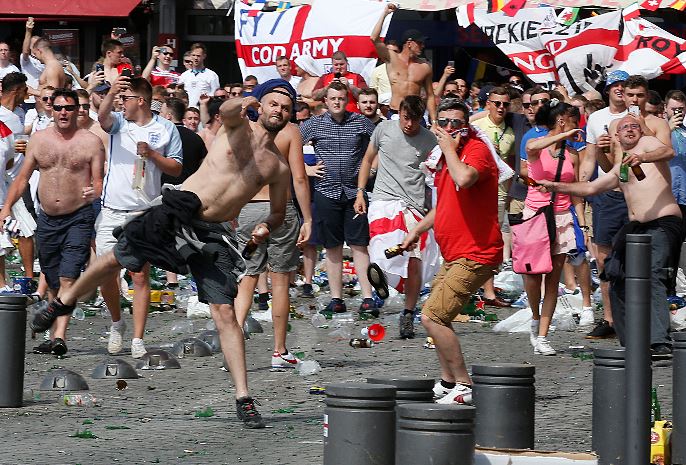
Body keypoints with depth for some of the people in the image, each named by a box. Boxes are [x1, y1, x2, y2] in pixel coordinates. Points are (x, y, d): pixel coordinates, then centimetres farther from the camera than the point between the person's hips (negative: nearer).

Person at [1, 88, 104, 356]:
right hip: (47, 219, 4)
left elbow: (99, 181, -3)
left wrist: (95, 192, -26)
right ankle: (55, 336, 17)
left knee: (68, 277, -16)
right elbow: (23, 178, 13)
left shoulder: (91, 142, -2)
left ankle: (60, 337, -22)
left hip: (78, 218, -4)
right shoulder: (39, 139, 8)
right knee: (52, 282, 9)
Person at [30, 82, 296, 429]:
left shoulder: (279, 168, 10)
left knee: (225, 313, -7)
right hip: (178, 209, -1)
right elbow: (226, 110, -21)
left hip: (214, 233, 1)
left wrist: (266, 227, -1)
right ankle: (65, 301, 39)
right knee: (118, 258, 10)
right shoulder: (240, 126, 3)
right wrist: (242, 103, -44)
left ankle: (243, 398, -6)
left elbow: (279, 212, 22)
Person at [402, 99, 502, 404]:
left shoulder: (476, 149, -14)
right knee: (437, 316, 19)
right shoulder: (446, 156, 15)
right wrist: (418, 229, 30)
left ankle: (464, 387, -10)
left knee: (431, 317, -15)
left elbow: (464, 178, -37)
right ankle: (447, 383, 30)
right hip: (454, 255, 10)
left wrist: (450, 148, -22)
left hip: (474, 256, -10)